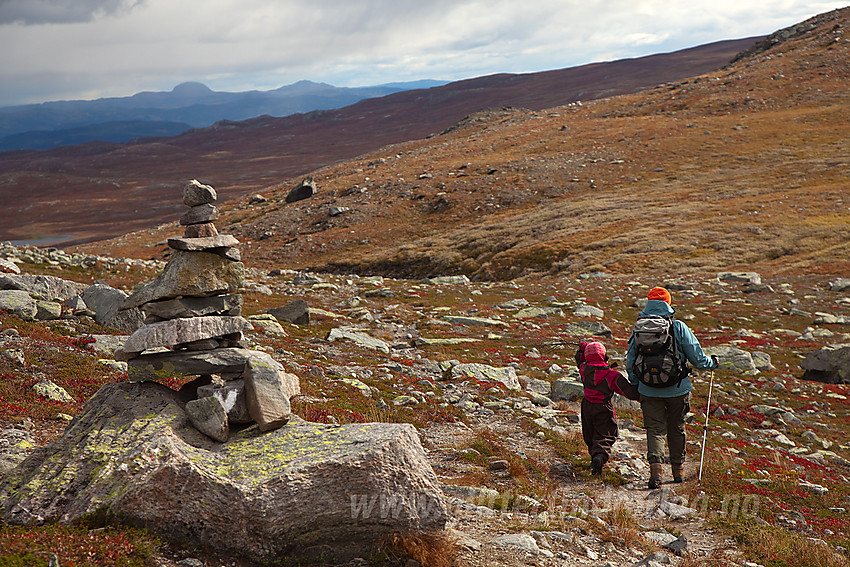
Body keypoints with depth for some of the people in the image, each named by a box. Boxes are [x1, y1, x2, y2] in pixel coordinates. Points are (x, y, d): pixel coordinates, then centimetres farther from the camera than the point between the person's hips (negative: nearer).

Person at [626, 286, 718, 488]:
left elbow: (630, 363, 5)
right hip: (677, 389, 0)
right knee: (676, 430, 16)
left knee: (655, 430, 3)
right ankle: (678, 470, 28)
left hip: (649, 391, 0)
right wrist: (712, 363, 17)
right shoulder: (679, 328, -8)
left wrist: (635, 386, 19)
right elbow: (697, 357, -5)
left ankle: (655, 469, -17)